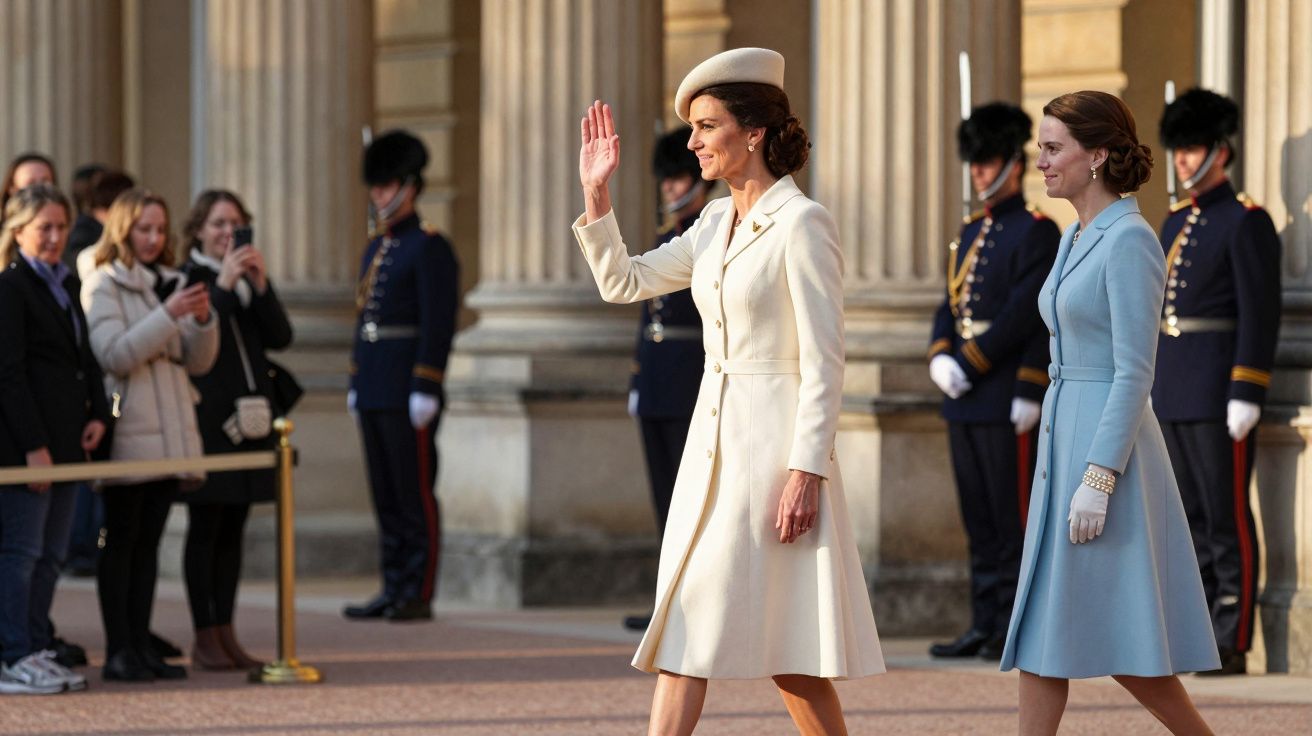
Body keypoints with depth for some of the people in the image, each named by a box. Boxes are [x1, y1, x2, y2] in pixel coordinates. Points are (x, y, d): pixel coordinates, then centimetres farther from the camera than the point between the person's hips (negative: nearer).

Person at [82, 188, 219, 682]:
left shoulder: (169, 284, 18)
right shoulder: (102, 286, -2)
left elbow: (197, 362, 15)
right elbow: (115, 355, -14)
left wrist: (202, 320, -4)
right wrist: (168, 316, -20)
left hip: (170, 432, 6)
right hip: (128, 433, -6)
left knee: (149, 539, 7)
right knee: (120, 540, -5)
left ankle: (141, 645, 9)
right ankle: (118, 651, -5)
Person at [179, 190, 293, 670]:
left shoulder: (251, 278, 14)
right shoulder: (185, 278, -5)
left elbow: (281, 337, 3)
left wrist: (260, 285, -9)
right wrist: (224, 284, -21)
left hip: (249, 414, 6)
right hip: (206, 415, -6)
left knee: (233, 530, 8)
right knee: (205, 528, -3)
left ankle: (226, 634, 12)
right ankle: (205, 639, -1)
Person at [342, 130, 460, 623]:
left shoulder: (430, 249, -9)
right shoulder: (376, 250, 18)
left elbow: (439, 322, -15)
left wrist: (426, 388, -20)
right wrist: (356, 383, 19)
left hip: (408, 393, -9)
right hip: (375, 392, 9)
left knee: (415, 494, -5)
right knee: (385, 494, 9)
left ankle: (419, 595, -2)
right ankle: (393, 590, 13)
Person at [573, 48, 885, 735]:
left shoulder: (802, 224, -12)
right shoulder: (718, 221, 12)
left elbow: (824, 362, -16)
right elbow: (622, 282, 18)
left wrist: (806, 472, -21)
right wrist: (596, 195, 6)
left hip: (776, 441, -8)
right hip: (712, 444, 8)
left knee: (788, 653, -4)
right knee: (684, 634, 3)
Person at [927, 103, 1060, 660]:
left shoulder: (1036, 232, -7)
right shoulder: (970, 233, 18)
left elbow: (1028, 312, -15)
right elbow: (950, 305, 15)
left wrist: (999, 379, -17)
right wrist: (940, 357, -4)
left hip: (1007, 399, -8)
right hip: (964, 401, 8)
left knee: (1013, 516, -5)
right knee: (979, 518, 9)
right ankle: (985, 625, 12)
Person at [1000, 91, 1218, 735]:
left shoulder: (1131, 240, -14)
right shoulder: (1079, 239, 14)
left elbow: (1135, 372, -18)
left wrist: (1098, 479, -22)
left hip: (1107, 444, -9)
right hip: (1068, 439, 9)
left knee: (1117, 638, -4)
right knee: (1042, 631, 5)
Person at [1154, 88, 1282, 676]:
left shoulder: (1245, 221, -9)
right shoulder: (1176, 221, 16)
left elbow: (1261, 312, -14)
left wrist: (1247, 394, -19)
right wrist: (1147, 386, 18)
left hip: (1219, 394, -8)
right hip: (1172, 395, 8)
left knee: (1227, 517, -6)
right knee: (1191, 518, 10)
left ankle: (1233, 644, -3)